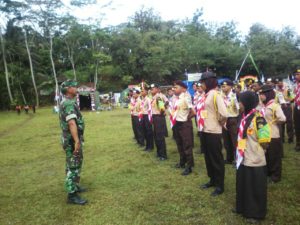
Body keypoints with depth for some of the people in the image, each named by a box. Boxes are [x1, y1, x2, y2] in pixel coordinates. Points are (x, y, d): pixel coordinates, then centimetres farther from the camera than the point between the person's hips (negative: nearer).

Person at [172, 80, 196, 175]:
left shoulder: (186, 98, -17)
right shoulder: (176, 98, 7)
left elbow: (193, 112, -22)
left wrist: (187, 118, -7)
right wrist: (173, 116, 7)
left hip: (184, 124, -8)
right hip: (177, 124, 8)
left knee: (187, 145, 1)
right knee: (180, 145, 19)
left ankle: (189, 166, 12)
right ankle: (182, 162, 35)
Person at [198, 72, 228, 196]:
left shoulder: (215, 94, -15)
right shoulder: (206, 95, 10)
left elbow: (224, 113, -22)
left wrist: (219, 123, -6)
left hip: (213, 132, -8)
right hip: (205, 131, 8)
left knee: (216, 159, 4)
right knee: (208, 157, 18)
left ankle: (220, 185, 18)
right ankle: (212, 180, 35)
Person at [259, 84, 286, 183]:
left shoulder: (275, 105, -18)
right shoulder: (264, 106, 7)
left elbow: (282, 119, -28)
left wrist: (274, 122, -13)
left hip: (273, 136, -8)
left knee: (274, 157, 5)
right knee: (266, 156, 19)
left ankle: (276, 176, 19)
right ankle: (268, 173, 34)